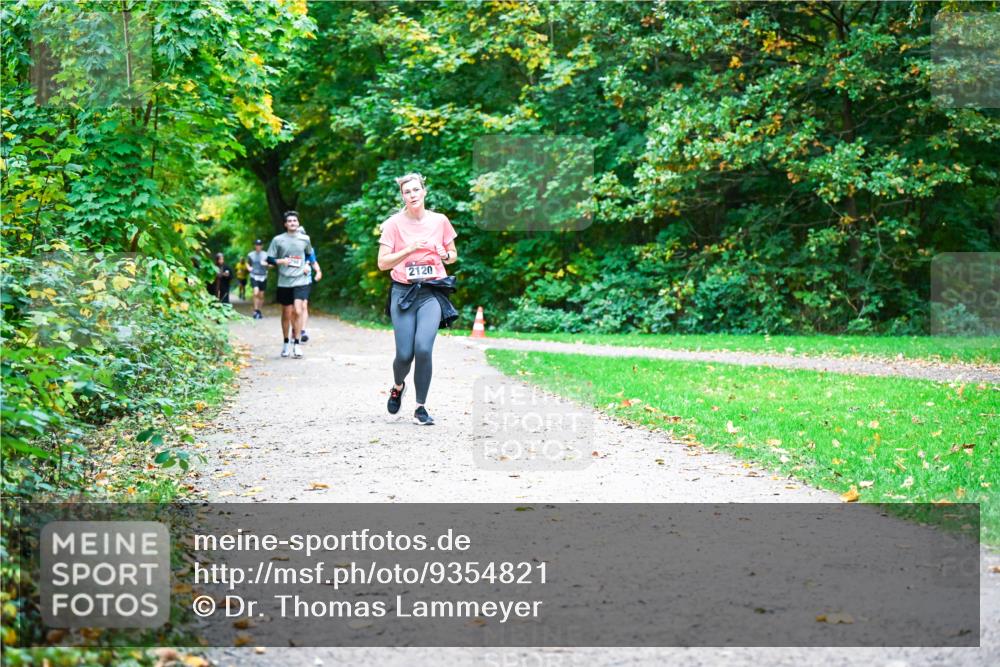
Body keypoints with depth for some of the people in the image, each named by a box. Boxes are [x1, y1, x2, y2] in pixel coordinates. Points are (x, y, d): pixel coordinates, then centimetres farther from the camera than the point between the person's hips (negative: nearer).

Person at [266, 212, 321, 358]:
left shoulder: (305, 239, 6)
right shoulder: (278, 240, 2)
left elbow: (310, 255, 24)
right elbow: (269, 259, 3)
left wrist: (316, 268, 14)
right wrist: (280, 261, -15)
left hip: (300, 281, 0)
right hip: (284, 282, 0)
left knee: (297, 311, -16)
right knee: (286, 314, 8)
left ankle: (296, 343, -10)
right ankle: (286, 343, 25)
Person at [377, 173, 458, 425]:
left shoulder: (440, 220, 5)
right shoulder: (394, 223, -1)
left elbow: (453, 254, 17)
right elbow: (383, 263, -4)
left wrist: (445, 255, -6)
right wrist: (410, 249, -16)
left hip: (432, 292, 0)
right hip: (403, 291, 0)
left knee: (423, 348, -18)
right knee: (404, 354, -4)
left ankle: (421, 408, -4)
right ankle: (398, 386, 33)